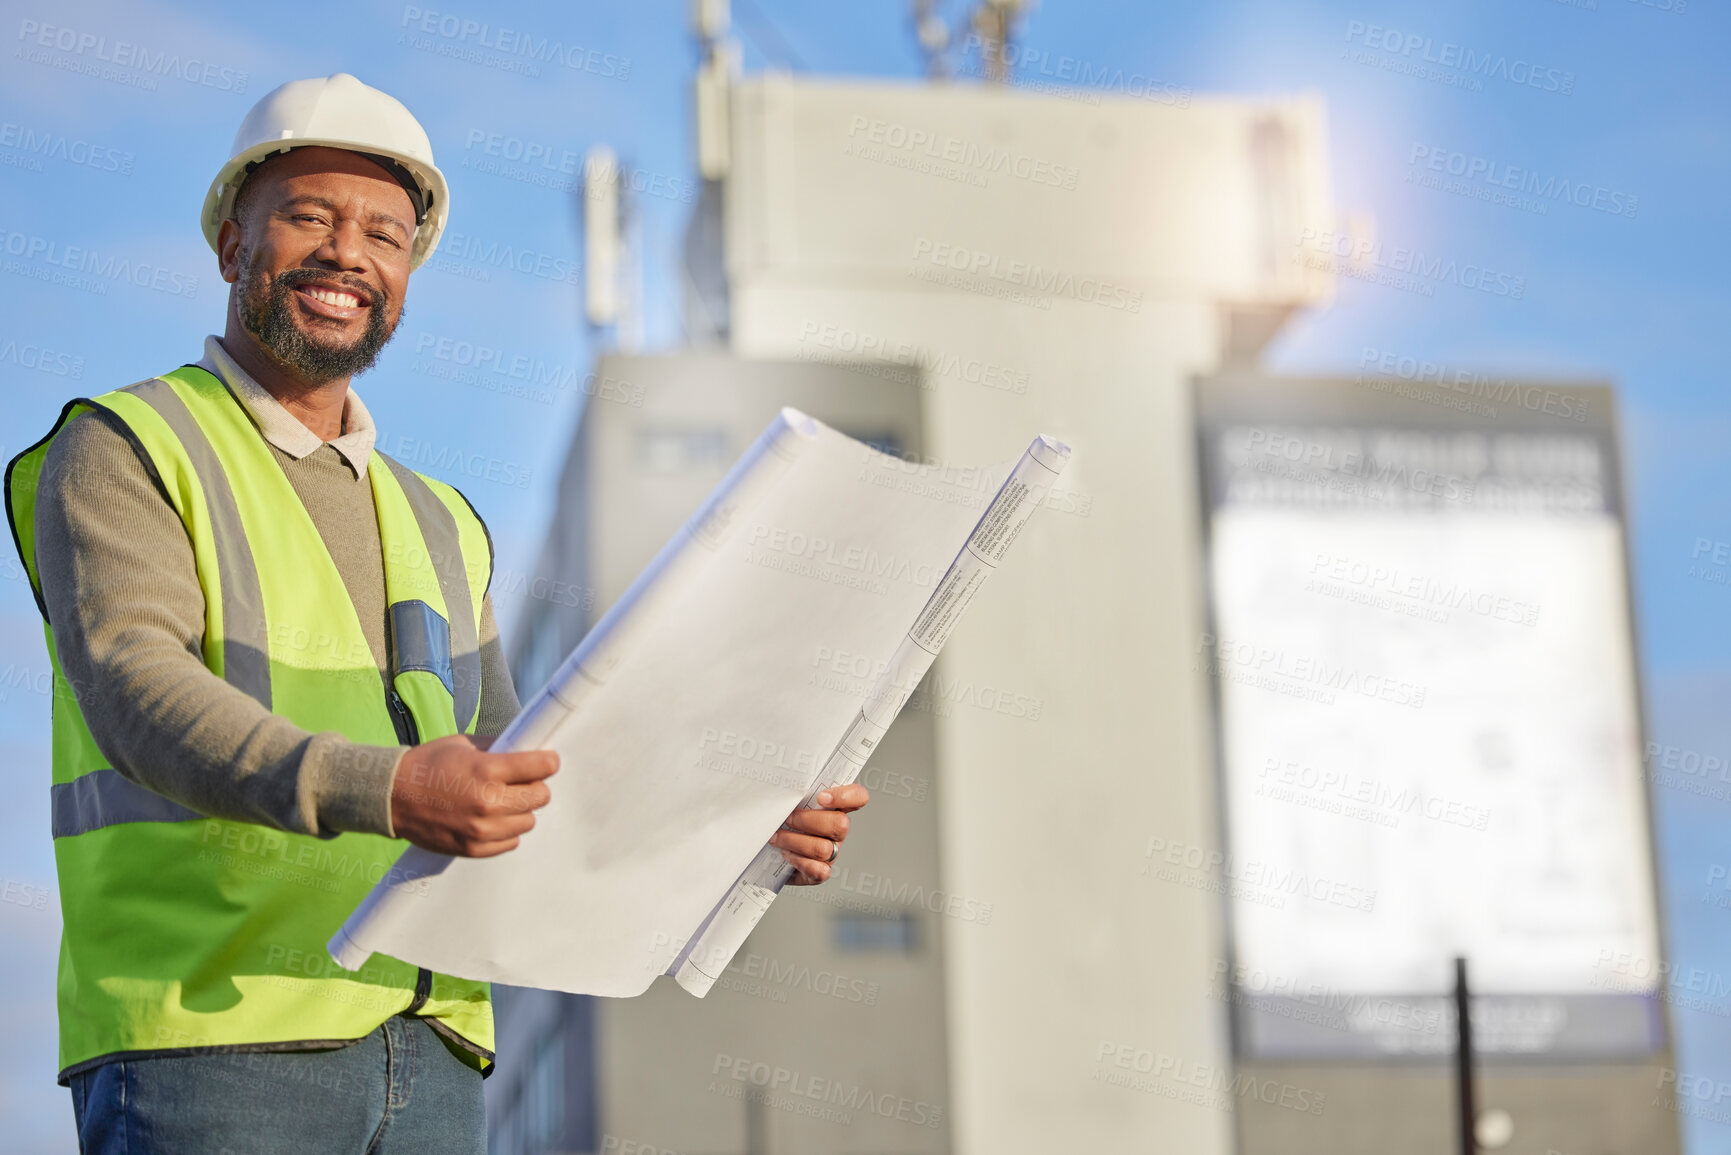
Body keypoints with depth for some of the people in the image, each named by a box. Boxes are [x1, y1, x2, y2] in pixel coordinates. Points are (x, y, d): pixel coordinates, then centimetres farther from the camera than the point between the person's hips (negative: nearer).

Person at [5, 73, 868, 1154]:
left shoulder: (439, 525, 22)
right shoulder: (120, 454, 2)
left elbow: (523, 788, 22)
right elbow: (139, 696, -15)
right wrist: (385, 791, -31)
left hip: (430, 1059, 6)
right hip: (209, 1044, -5)